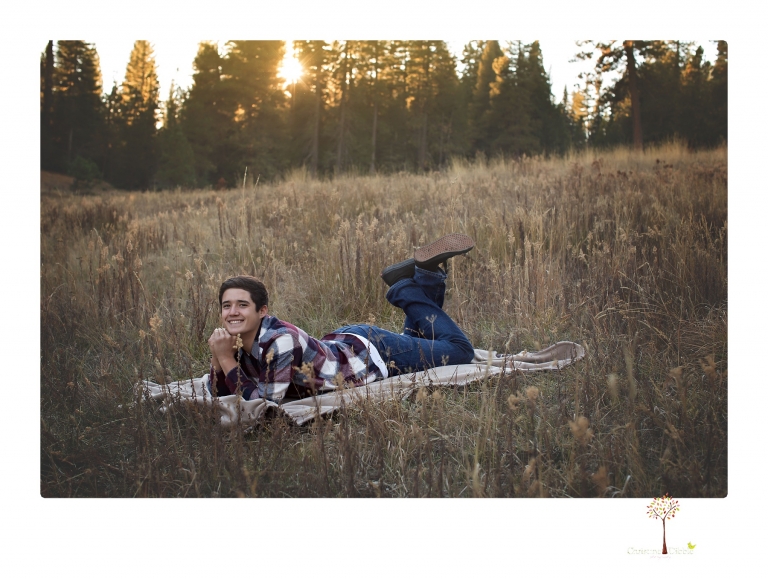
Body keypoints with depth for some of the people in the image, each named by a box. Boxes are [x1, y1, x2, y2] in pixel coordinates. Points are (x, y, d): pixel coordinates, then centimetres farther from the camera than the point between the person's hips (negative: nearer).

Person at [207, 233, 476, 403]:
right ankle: (419, 279, 28)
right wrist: (218, 361, -25)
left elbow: (265, 400, -37)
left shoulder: (280, 340, -38)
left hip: (370, 352, -6)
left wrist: (227, 360, -37)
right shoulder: (233, 340, -16)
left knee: (460, 350, 9)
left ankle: (426, 274, 16)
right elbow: (219, 393, -7)